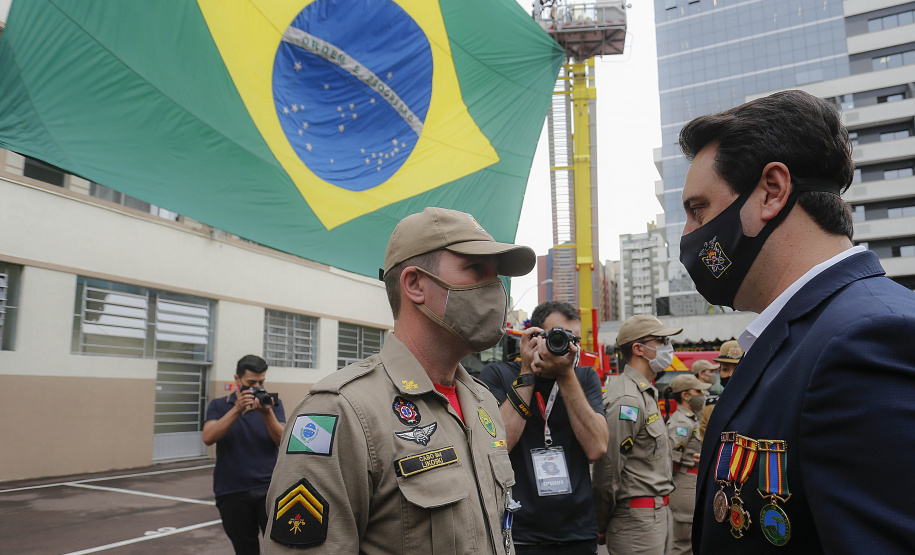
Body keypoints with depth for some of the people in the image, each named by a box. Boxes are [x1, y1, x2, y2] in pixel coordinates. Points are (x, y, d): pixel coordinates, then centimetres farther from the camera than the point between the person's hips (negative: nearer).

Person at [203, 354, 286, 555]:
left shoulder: (273, 404, 6)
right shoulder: (218, 406, 7)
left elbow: (283, 440, -7)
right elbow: (208, 438, -11)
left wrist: (267, 413, -22)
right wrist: (237, 409, -21)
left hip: (268, 488, -1)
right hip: (232, 493, 1)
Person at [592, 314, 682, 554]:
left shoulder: (646, 394, 15)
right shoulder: (626, 399, -19)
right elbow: (608, 468, -20)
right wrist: (601, 526, -11)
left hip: (657, 514, 10)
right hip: (638, 519, -10)